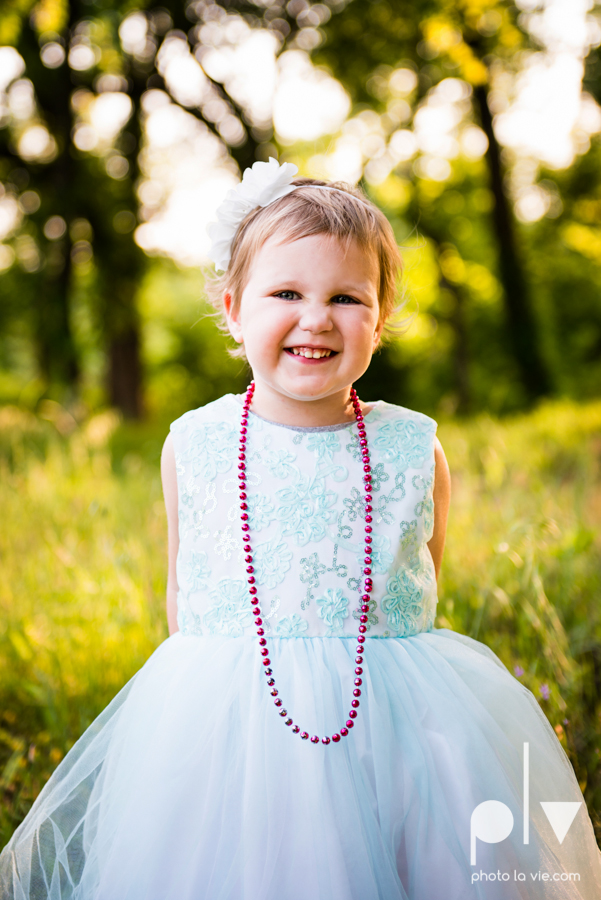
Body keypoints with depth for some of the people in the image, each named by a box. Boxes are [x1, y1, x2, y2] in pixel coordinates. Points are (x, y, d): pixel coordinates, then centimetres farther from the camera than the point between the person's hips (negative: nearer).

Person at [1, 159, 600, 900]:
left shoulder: (415, 451, -1)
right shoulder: (192, 447, 0)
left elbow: (423, 594, 9)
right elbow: (181, 597, 11)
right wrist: (208, 686, 9)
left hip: (392, 727, 0)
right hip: (222, 725, 0)